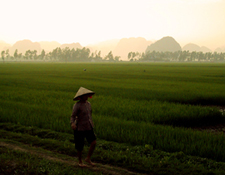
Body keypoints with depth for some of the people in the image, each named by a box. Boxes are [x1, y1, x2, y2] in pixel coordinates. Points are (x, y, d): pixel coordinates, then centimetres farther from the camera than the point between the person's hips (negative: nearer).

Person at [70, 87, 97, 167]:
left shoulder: (88, 104, 8)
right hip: (80, 128, -6)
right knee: (80, 146, 5)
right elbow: (73, 116, -19)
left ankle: (88, 159, 12)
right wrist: (72, 123, -39)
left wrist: (91, 125, 24)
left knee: (93, 143, -6)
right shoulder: (77, 105, -15)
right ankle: (80, 162, 26)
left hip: (88, 128, 6)